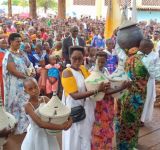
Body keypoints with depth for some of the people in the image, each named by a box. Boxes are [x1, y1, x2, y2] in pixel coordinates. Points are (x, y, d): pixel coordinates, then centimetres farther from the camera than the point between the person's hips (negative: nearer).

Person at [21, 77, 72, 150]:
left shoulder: (45, 99, -5)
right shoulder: (28, 105, -20)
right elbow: (41, 124, -31)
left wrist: (69, 119, -29)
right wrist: (61, 127, -34)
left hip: (48, 135, 5)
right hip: (36, 136, -4)